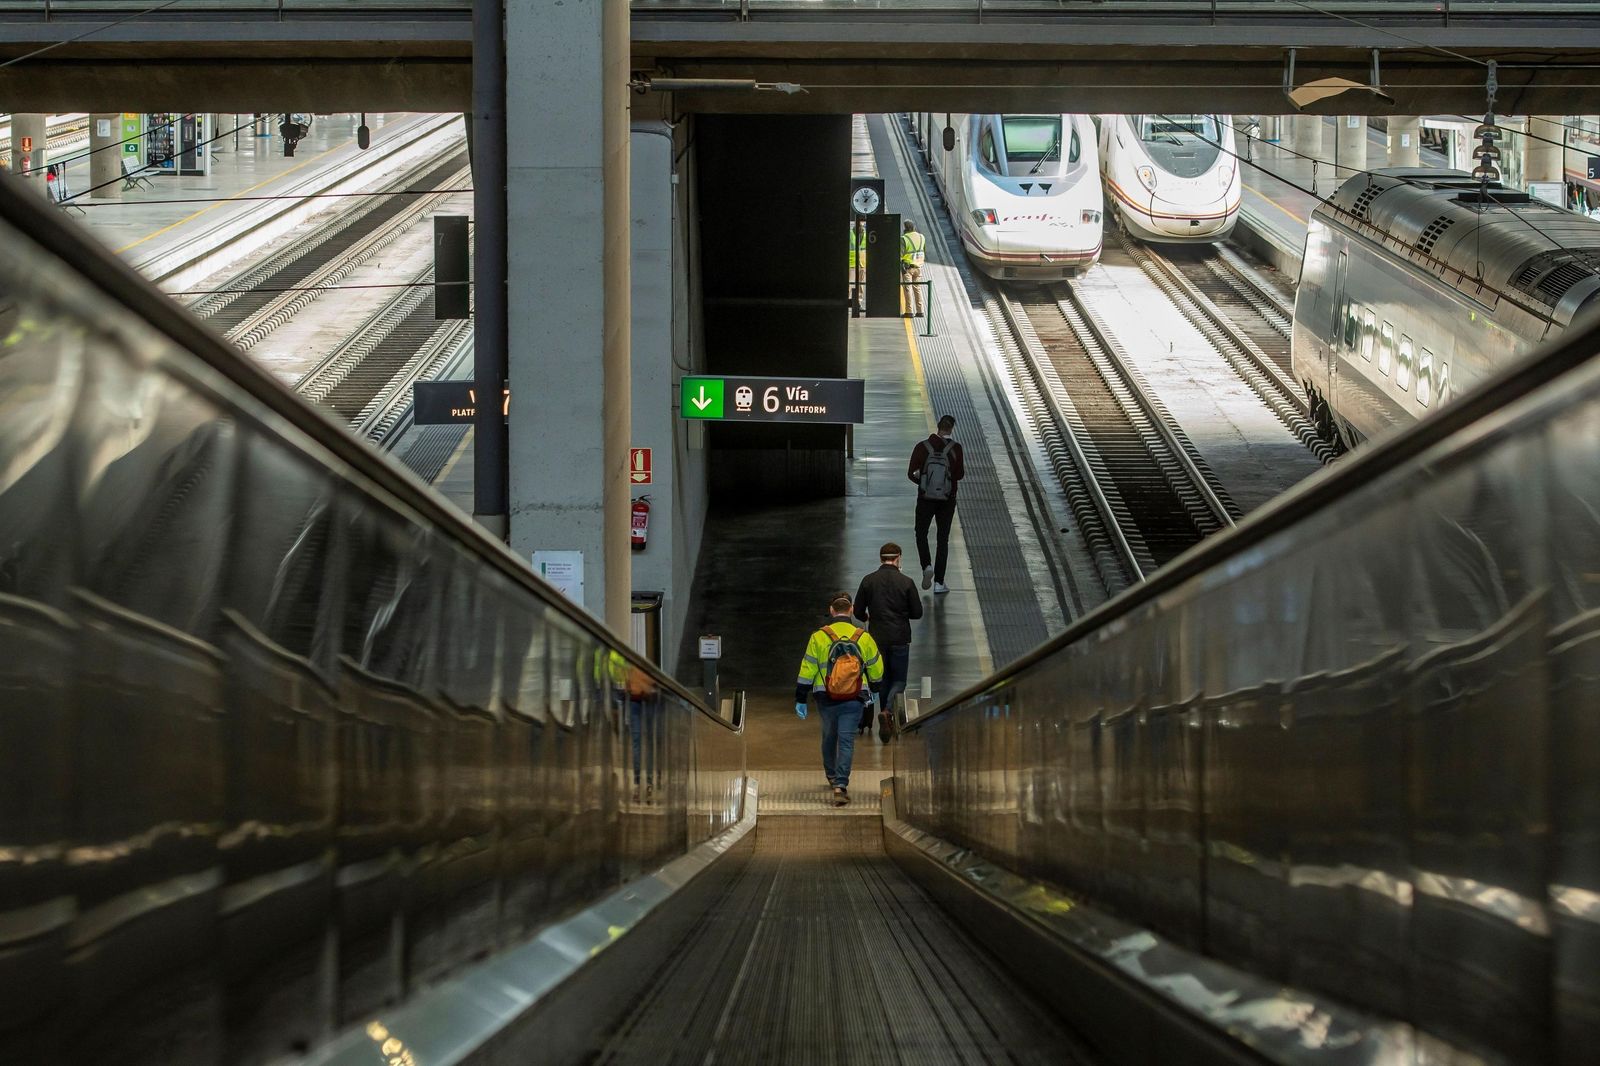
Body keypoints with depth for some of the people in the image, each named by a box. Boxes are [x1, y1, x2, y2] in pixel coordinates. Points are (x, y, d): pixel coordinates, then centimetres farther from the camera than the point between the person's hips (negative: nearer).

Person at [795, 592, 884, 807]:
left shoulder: (819, 637, -6)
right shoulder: (863, 638, -2)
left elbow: (807, 671, -4)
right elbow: (876, 668, 11)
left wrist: (800, 700, 4)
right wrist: (874, 690, 30)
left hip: (826, 700, 1)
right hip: (854, 700, -1)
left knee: (829, 736, 21)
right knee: (846, 741, -2)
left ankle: (832, 776, 40)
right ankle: (840, 785, -15)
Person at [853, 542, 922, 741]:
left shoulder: (868, 581, -3)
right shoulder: (906, 582, -8)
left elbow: (858, 611, 1)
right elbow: (917, 612, -4)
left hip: (877, 638, 2)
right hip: (900, 639, -2)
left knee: (883, 679, 17)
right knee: (899, 680, 7)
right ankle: (887, 712, -19)